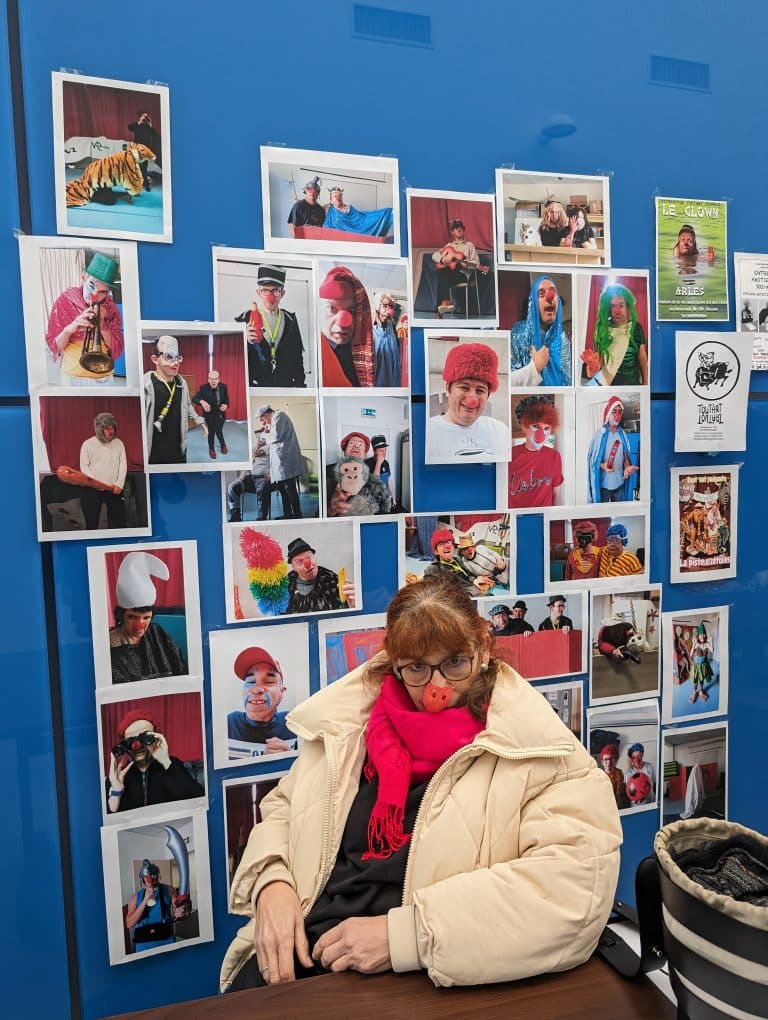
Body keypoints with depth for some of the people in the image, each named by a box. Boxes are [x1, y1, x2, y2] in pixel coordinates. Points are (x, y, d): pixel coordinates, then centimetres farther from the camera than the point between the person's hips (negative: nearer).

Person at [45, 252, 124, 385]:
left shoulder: (111, 308, -4)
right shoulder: (65, 301, -7)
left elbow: (117, 351, -8)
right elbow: (54, 346, -7)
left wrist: (102, 324, -21)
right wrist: (69, 329, -26)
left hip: (104, 376, 1)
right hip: (74, 376, -1)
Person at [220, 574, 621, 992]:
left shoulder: (534, 747, -10)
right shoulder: (352, 718, 3)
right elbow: (282, 806, 14)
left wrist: (406, 932, -24)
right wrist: (271, 884, -7)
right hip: (308, 948, 4)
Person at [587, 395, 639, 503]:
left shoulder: (623, 434, 6)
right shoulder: (600, 434, -6)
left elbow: (626, 456, 10)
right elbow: (592, 458, -4)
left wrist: (628, 467, -11)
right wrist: (602, 466, -23)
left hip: (620, 483, 4)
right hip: (603, 484, -4)